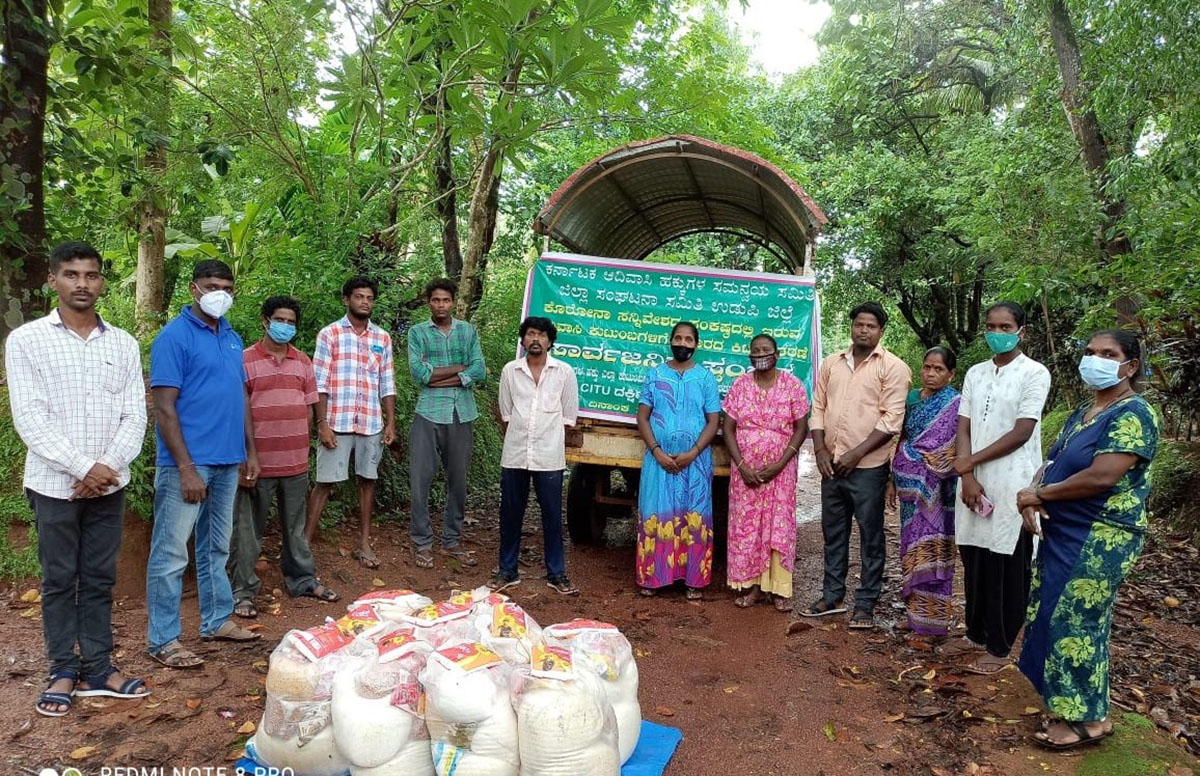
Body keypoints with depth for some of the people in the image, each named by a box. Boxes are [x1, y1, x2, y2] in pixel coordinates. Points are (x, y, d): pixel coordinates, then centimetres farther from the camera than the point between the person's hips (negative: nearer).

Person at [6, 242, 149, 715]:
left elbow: (135, 415, 2)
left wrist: (108, 467, -12)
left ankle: (98, 668, 20)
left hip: (109, 485, 2)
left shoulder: (123, 344, 5)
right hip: (54, 483, -2)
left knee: (100, 580, 10)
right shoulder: (26, 340, -3)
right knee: (59, 580, 8)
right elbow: (29, 418, -9)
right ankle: (63, 672, 20)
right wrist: (84, 467, -16)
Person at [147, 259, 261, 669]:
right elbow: (165, 408, -14)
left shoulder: (232, 338, 12)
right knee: (171, 554, 1)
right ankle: (163, 640, 12)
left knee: (216, 547, 18)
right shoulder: (174, 336, -10)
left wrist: (250, 451, 14)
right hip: (188, 463, -7)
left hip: (228, 461, 7)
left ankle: (217, 620, 30)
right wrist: (187, 469, -18)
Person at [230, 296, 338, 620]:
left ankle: (302, 580, 31)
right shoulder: (245, 360, -5)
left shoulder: (303, 362, 10)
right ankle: (243, 590, 18)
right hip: (258, 463, -4)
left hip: (296, 463, 5)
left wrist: (297, 445, 7)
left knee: (295, 527, 17)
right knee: (248, 530, 5)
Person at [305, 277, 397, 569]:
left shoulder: (383, 338, 10)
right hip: (337, 422, -3)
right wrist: (322, 423, -11)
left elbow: (387, 385, 11)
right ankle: (305, 542, 9)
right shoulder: (329, 334, -1)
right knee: (325, 482, 0)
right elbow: (319, 383, -5)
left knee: (367, 480, 9)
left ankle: (364, 543, 19)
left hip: (371, 423, 4)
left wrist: (391, 422, 5)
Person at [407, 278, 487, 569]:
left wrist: (439, 379, -9)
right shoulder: (417, 332, 6)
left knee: (458, 481, 8)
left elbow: (479, 372, -2)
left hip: (461, 414, 2)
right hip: (429, 414, -2)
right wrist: (460, 367, -6)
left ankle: (452, 541, 20)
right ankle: (422, 543, 10)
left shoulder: (468, 331, 10)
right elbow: (418, 373, -8)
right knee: (421, 479, -2)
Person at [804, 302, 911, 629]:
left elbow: (891, 419, -11)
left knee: (870, 535, 5)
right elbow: (818, 408, 10)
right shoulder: (831, 364, 10)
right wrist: (820, 450, -2)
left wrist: (857, 453, -16)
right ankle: (832, 595, 27)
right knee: (832, 531, 14)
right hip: (832, 463, 5)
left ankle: (865, 603, 17)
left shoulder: (893, 367, -5)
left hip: (868, 466, -5)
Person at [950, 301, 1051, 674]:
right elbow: (963, 429, 6)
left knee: (1008, 570, 4)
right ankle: (976, 635, 28)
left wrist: (969, 461, -9)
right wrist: (967, 477, -7)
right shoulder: (975, 374, 11)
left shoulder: (1035, 374, -6)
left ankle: (999, 648, 17)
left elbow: (1021, 433, -12)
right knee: (974, 564, 12)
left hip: (1012, 487, -5)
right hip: (975, 485, 5)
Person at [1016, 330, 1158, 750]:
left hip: (1100, 538, -9)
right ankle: (1065, 702, 27)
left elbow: (1103, 477, -25)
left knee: (1076, 621, -2)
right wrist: (1033, 495, -10)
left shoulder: (1133, 414, -15)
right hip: (1063, 531, 9)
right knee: (1052, 616, 13)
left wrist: (1040, 494, -14)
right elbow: (1054, 462, 12)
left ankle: (1089, 718, 13)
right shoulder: (1082, 412, 13)